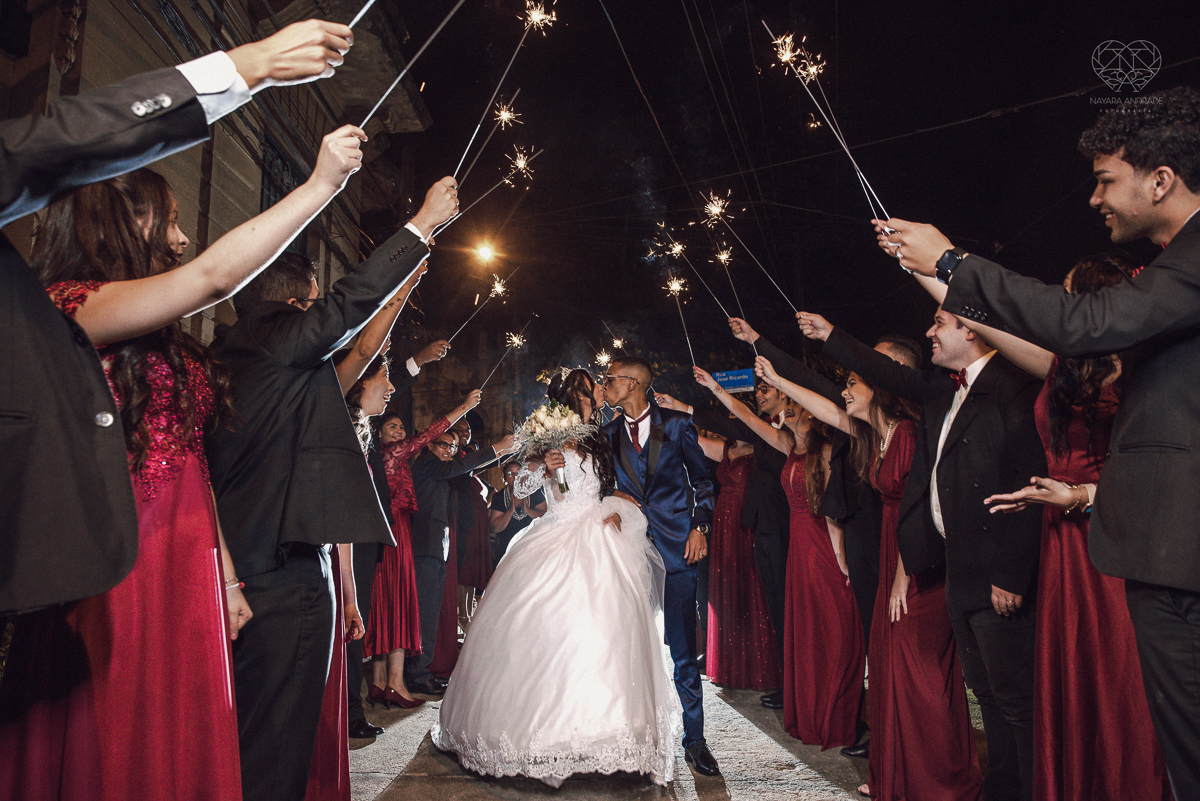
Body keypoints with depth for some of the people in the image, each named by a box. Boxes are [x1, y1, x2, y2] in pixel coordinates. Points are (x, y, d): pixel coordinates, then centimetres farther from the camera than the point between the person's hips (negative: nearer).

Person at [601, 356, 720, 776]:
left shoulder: (676, 424, 4)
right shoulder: (608, 434, 10)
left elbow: (702, 479, 7)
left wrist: (700, 527, -2)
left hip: (677, 547, -2)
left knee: (683, 650, 1)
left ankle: (694, 740, 14)